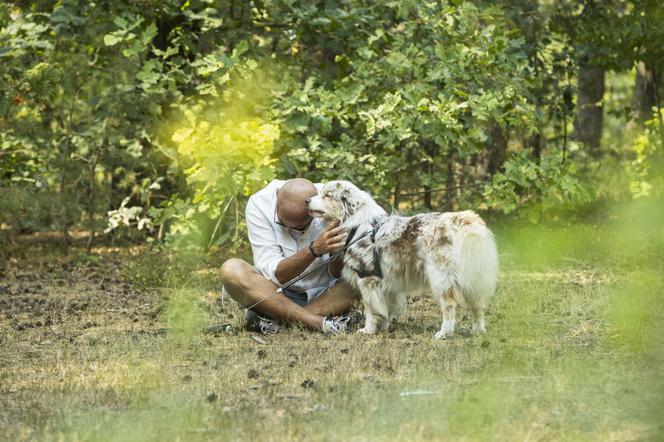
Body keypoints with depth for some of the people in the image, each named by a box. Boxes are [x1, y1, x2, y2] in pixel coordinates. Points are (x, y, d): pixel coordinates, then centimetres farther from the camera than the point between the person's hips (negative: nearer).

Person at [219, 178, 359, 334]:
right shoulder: (258, 204, -19)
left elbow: (337, 274, -15)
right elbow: (273, 274, -26)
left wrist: (336, 253, -38)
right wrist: (314, 249, -40)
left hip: (324, 295, 1)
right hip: (276, 294, -1)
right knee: (231, 270, -27)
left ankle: (273, 318, -26)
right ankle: (320, 322, -33)